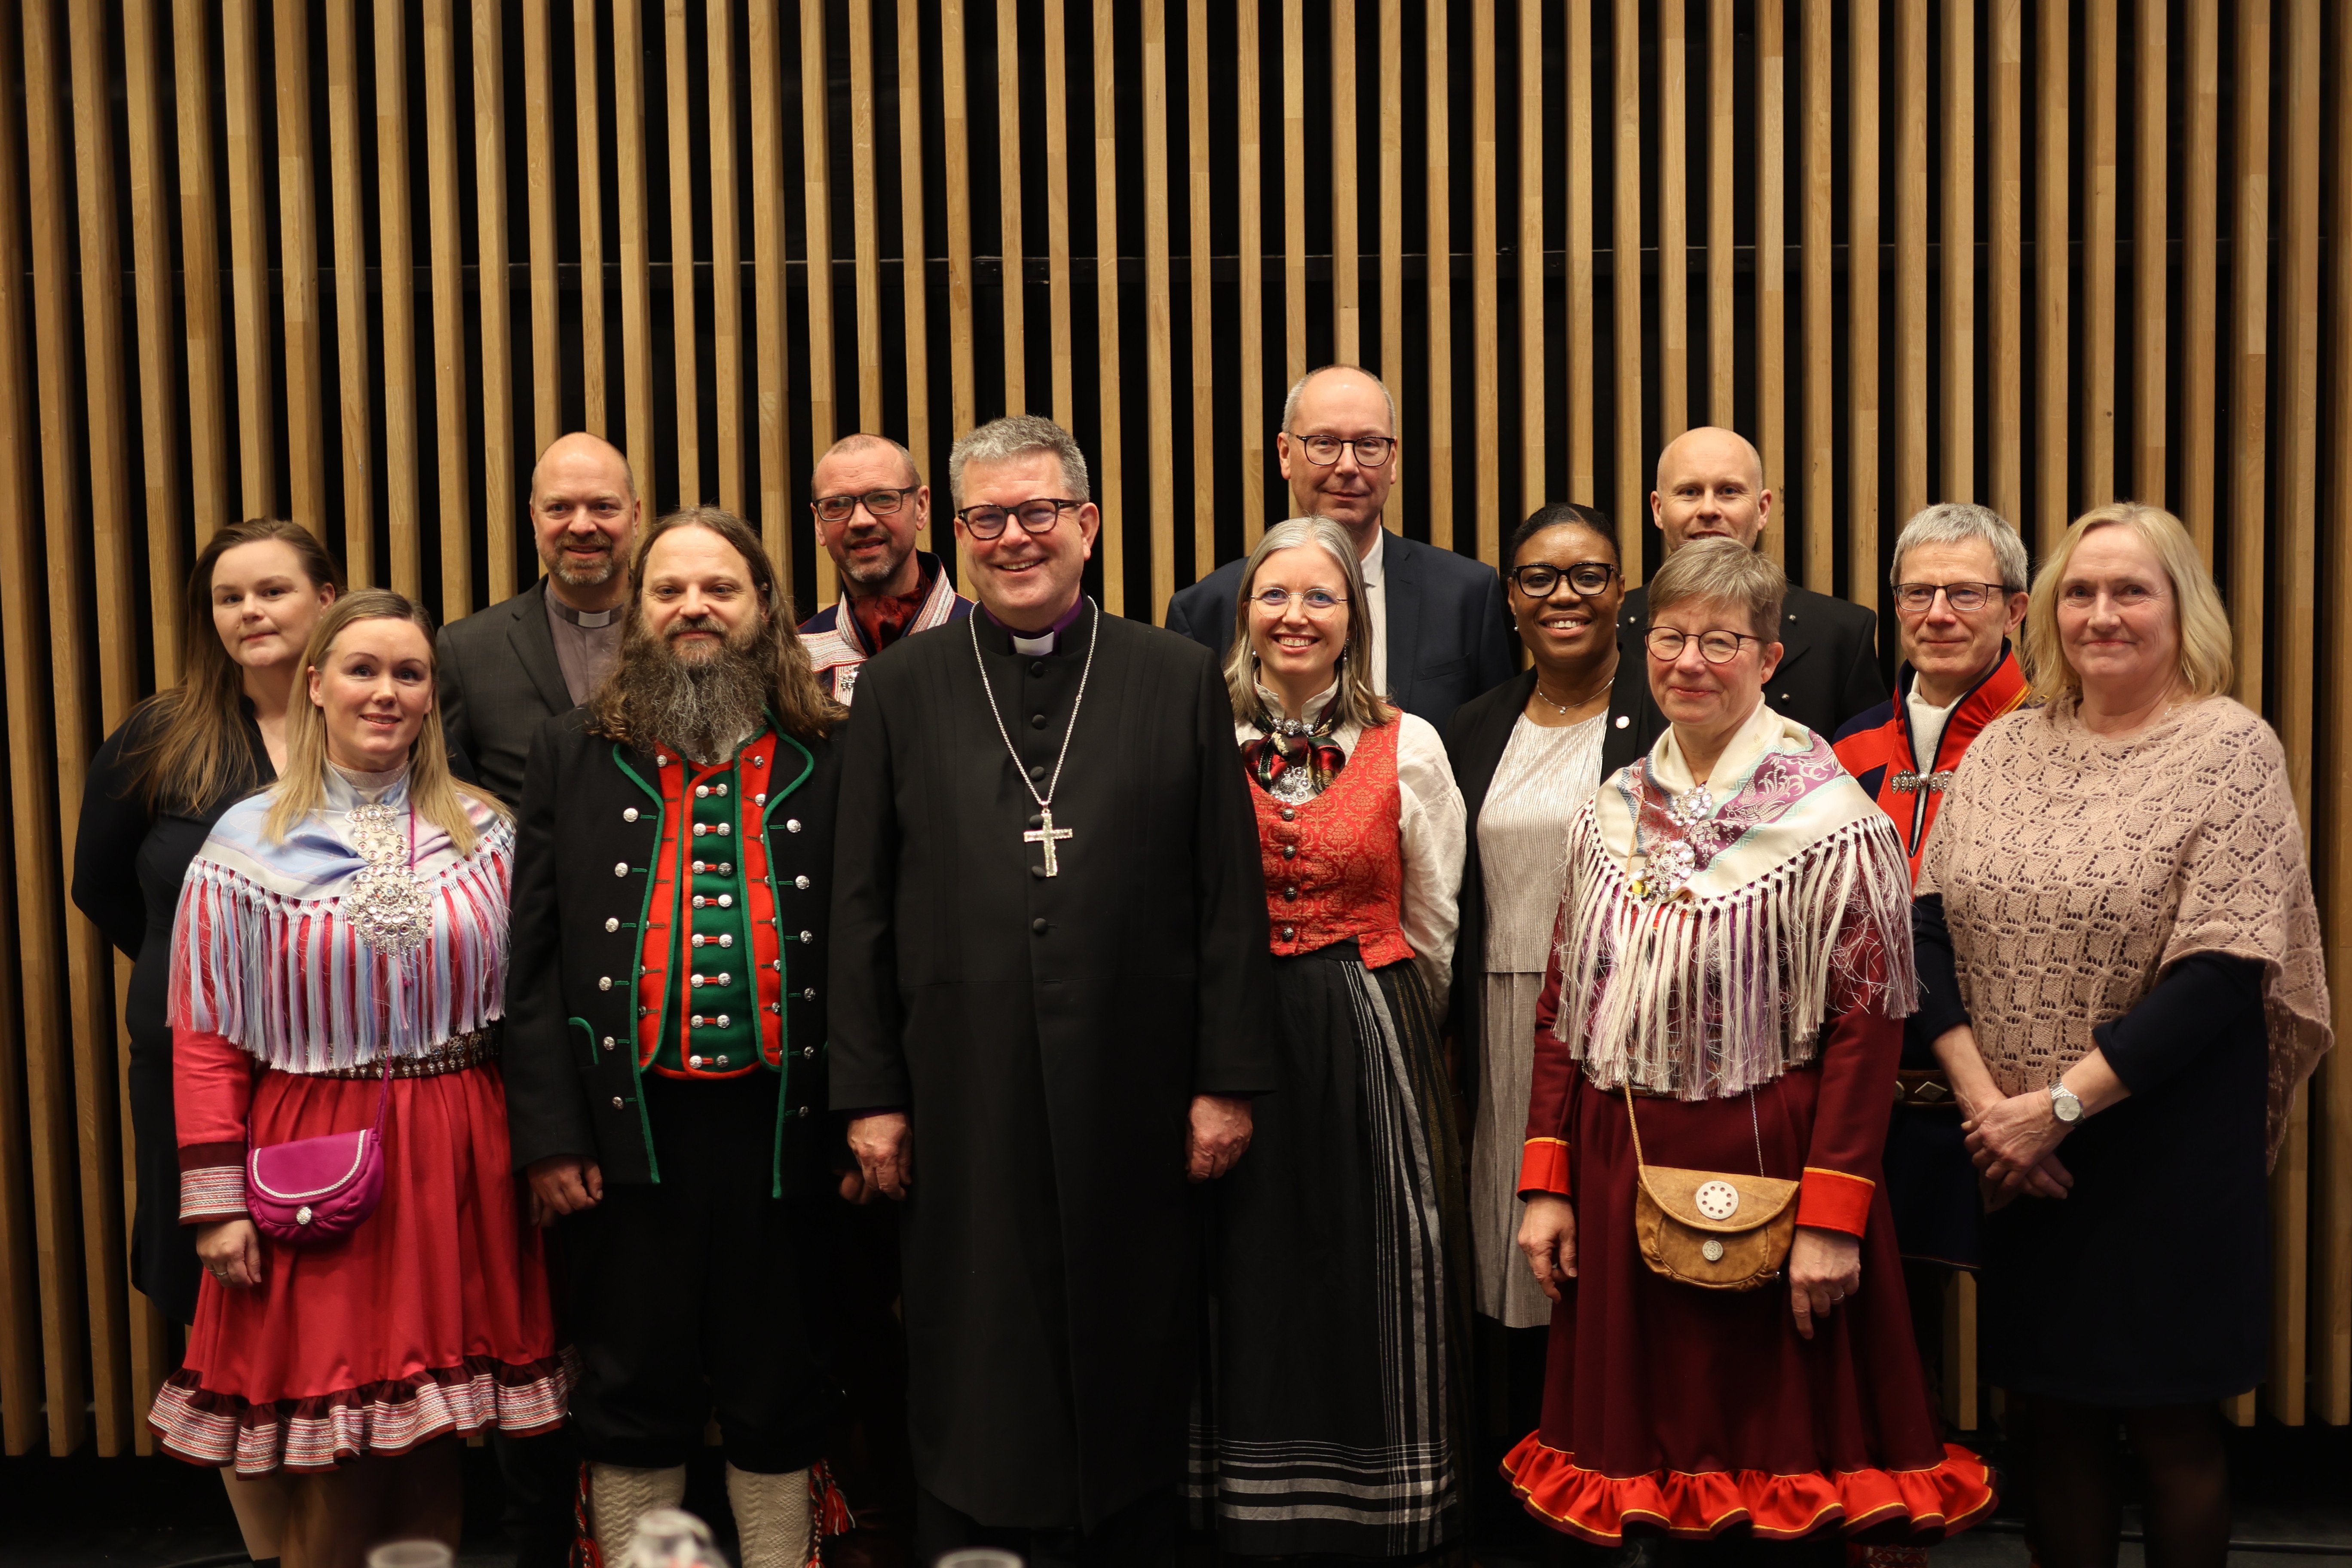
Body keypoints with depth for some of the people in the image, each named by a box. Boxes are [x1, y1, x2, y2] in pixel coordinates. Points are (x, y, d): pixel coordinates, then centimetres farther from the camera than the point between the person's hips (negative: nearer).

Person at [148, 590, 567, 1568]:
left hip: (459, 1160, 2)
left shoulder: (483, 833, 6)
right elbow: (205, 1036, -1)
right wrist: (216, 1200, -6)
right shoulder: (248, 843, 0)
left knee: (433, 1447, 8)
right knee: (329, 1463, 3)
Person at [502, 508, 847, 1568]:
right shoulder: (573, 753, 5)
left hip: (778, 1121, 0)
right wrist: (549, 1134, -5)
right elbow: (536, 959, 2)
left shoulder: (827, 761, 2)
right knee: (635, 1397, 11)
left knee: (779, 1396, 11)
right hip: (629, 1125, 0)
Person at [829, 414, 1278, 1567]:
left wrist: (1228, 1080, -1)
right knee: (974, 1395, 9)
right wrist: (868, 1093, 1)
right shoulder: (901, 690, 5)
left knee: (1133, 1385, 11)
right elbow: (861, 910, 5)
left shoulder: (1179, 680, 4)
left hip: (1135, 1105, 0)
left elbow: (1230, 898, 3)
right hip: (964, 1104, 0)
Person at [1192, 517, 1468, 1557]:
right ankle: (1246, 1511, 20)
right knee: (1249, 1285, 6)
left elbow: (1430, 932, 9)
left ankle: (1384, 1514, 18)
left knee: (1376, 1288, 3)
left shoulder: (1409, 748, 1)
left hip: (1372, 1049, 0)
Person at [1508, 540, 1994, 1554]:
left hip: (1765, 1175, -5)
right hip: (1620, 1171, 5)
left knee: (1784, 1467, 5)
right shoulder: (1611, 816, 8)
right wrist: (1547, 1186, 5)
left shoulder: (1828, 820, -9)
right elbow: (1562, 1012, 10)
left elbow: (1867, 1025, -13)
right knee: (1652, 1458, 14)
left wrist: (1832, 1219, -17)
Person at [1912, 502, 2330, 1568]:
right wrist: (1981, 1093, -11)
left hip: (2166, 1147, -4)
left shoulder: (2231, 748, -7)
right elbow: (1929, 923, 2)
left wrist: (2062, 1103, -16)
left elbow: (2222, 972, -14)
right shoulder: (2002, 749, 7)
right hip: (2012, 1151, 4)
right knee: (2045, 1413, 12)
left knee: (2168, 1423, 8)